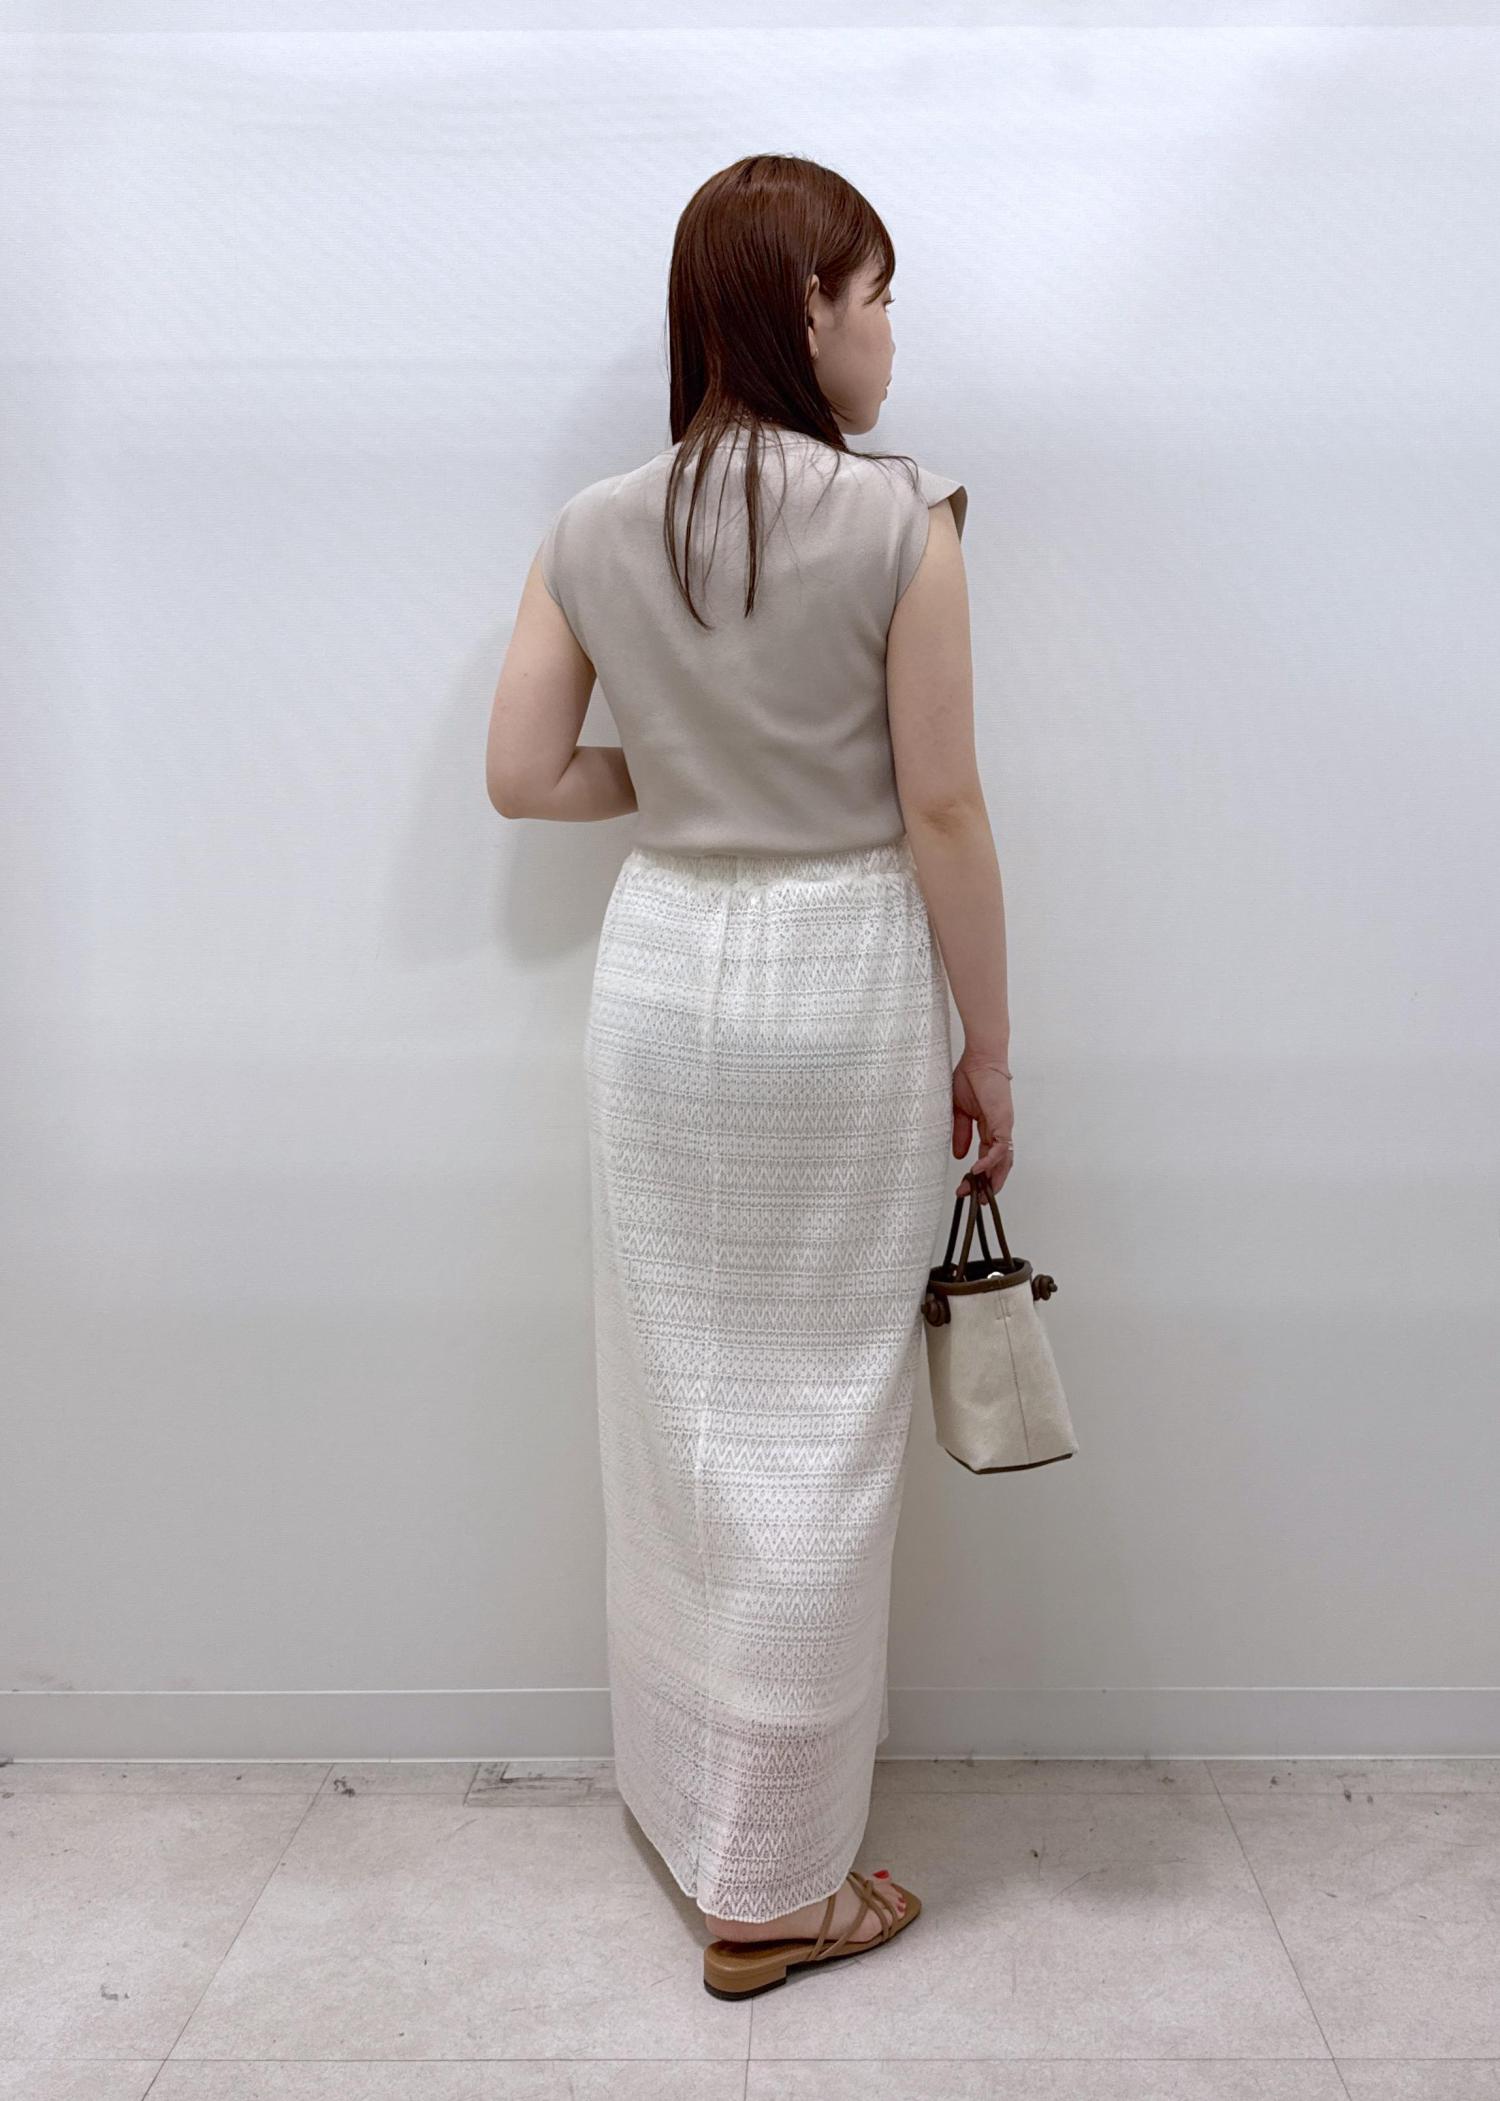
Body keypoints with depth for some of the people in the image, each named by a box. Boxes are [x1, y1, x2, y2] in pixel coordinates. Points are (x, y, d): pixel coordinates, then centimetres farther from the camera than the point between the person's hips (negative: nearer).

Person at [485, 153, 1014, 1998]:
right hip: (842, 973, -4)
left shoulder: (592, 532, 2)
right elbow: (940, 812, -10)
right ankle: (771, 1884, 19)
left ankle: (681, 1780, 36)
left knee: (675, 1401, 17)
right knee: (817, 1423, 6)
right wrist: (988, 1048, -1)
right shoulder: (899, 523, -10)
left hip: (660, 968, 4)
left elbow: (523, 775, 2)